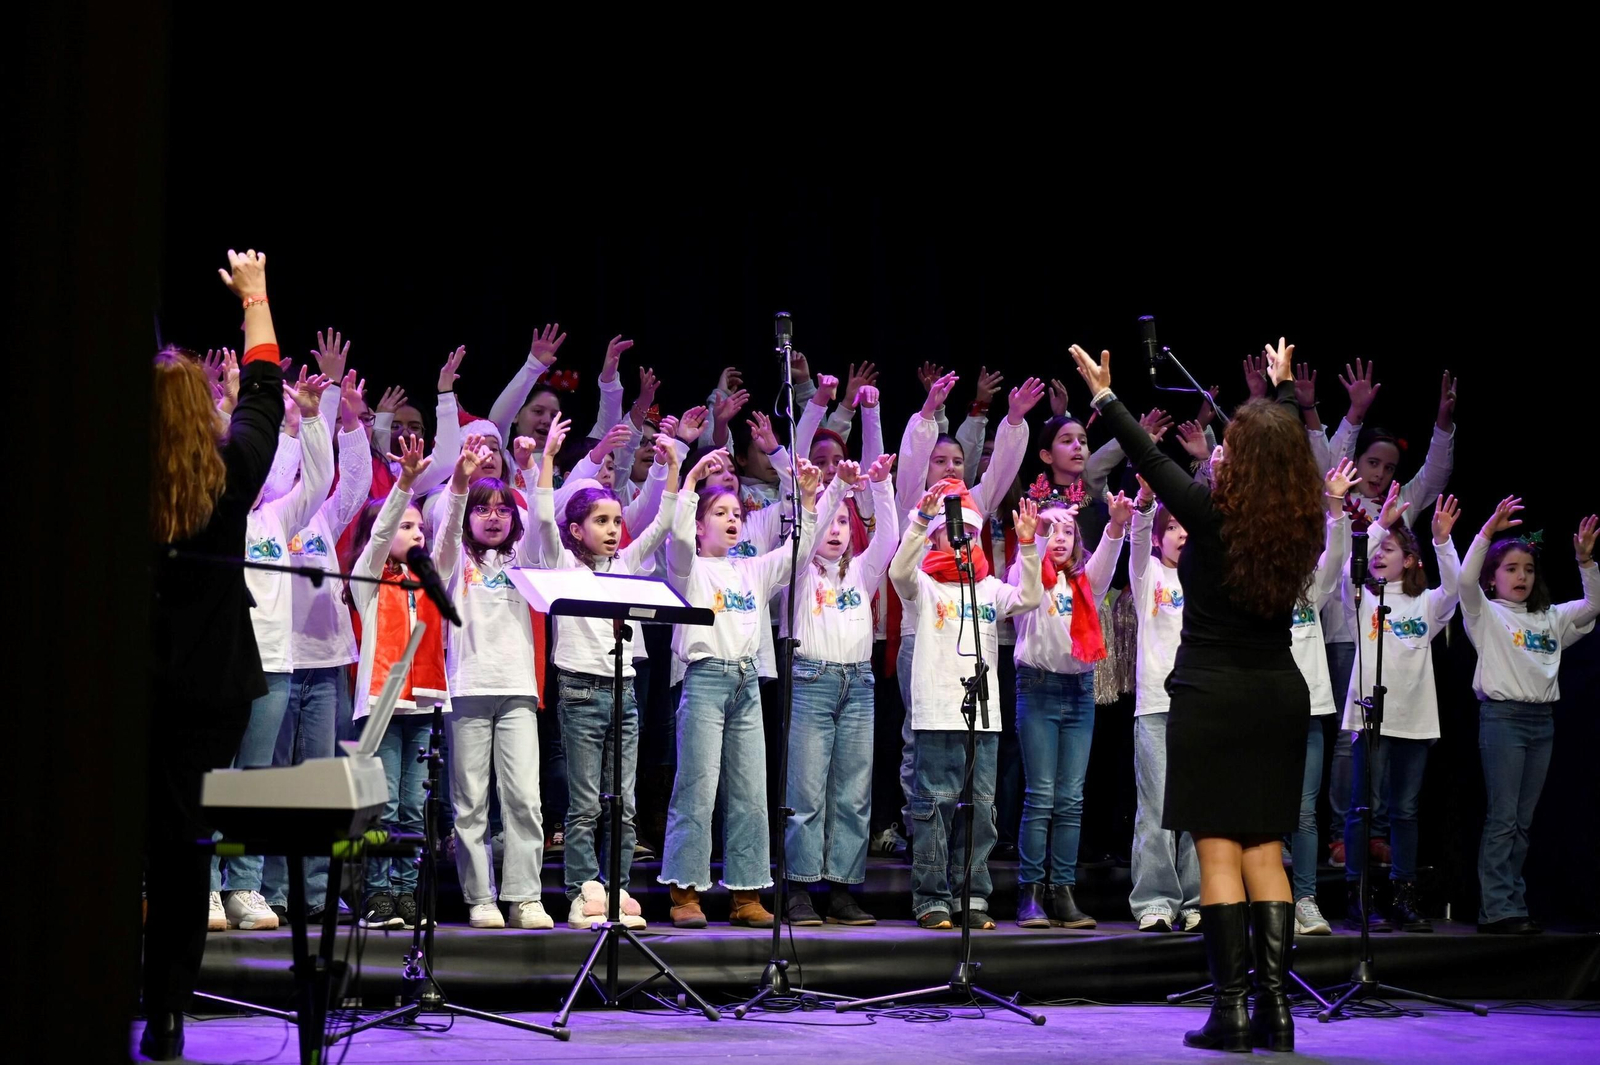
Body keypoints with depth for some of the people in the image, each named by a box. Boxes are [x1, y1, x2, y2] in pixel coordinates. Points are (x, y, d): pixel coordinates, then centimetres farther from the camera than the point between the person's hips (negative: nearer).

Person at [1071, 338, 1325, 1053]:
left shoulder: (1213, 514, -13)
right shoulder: (1301, 521, 1)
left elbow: (1147, 457, -1)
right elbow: (1290, 445, 21)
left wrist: (1104, 395, 13)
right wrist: (1284, 385, 38)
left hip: (1212, 696, -5)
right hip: (1281, 694, 5)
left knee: (1218, 850, -3)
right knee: (1265, 849, 9)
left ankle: (1231, 1010, -5)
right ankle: (1276, 1007, 6)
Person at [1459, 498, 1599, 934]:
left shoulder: (1549, 618, 19)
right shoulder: (1486, 615, 2)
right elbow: (1465, 580, -15)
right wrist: (1488, 532, -22)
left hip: (1542, 719, 6)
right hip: (1502, 716, -6)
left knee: (1523, 820, 7)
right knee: (1502, 817, -9)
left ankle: (1511, 904, 10)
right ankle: (1498, 909, -11)